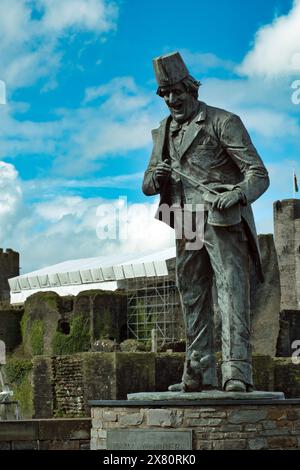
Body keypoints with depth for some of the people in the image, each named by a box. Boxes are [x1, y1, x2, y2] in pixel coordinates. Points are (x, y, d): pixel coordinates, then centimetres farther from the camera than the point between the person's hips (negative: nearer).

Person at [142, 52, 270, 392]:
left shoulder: (223, 122, -2)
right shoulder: (163, 132, 17)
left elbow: (258, 174, -8)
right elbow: (147, 186, 21)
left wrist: (237, 194, -29)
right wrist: (156, 177, -4)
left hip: (223, 222, -6)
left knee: (232, 292, -15)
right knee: (192, 299, 8)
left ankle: (237, 373, -20)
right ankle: (198, 374, 15)